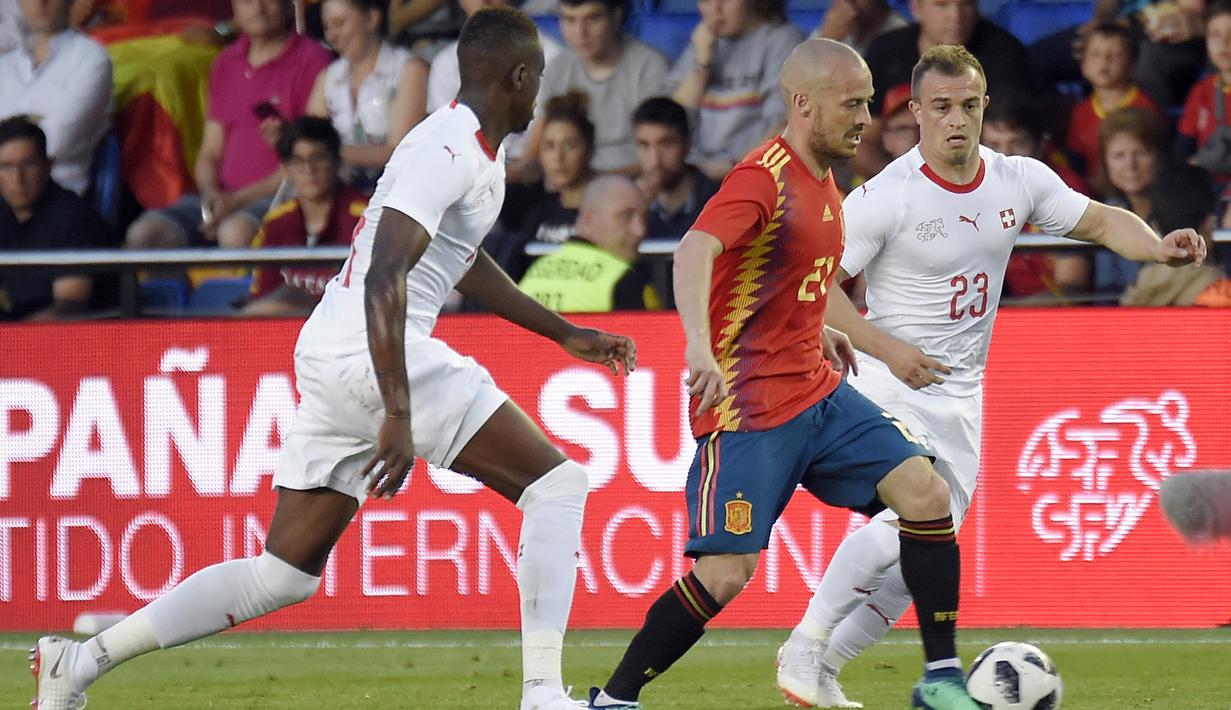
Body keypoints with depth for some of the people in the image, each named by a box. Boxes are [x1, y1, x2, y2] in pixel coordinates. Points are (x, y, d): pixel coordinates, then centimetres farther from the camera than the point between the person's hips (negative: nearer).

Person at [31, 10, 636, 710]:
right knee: (555, 481, -6)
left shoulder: (477, 152, 18)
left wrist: (566, 334, 38)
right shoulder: (447, 150, -13)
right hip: (381, 359, -10)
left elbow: (465, 264, 37)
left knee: (283, 574, 10)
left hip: (329, 357, 10)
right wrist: (398, 413, -30)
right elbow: (384, 278, -24)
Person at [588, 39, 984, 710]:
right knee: (725, 574, -11)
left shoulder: (822, 179, 12)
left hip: (817, 392, 8)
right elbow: (696, 249, -35)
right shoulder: (764, 176, -16)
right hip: (747, 404, -8)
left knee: (926, 493, -6)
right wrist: (699, 344, -50)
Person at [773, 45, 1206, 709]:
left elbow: (1101, 222, 10)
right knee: (904, 519, -25)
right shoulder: (886, 196, -16)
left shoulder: (1019, 181, -1)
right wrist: (887, 348, -23)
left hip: (961, 394, 6)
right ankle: (805, 645, -10)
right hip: (889, 381, -6)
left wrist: (1158, 246, -10)